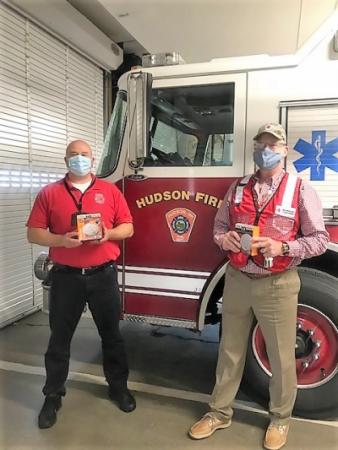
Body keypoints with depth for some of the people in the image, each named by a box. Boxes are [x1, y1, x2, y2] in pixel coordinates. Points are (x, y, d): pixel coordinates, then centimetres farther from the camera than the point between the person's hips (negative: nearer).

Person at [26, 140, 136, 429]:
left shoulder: (110, 191, 5)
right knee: (60, 338, 11)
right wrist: (61, 240, -18)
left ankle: (119, 387, 32)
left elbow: (128, 228, 6)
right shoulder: (49, 193, 3)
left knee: (111, 334, 13)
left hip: (104, 275, 1)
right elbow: (33, 233, 0)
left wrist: (109, 234, -15)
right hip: (66, 277, 0)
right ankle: (53, 395, 29)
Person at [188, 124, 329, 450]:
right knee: (230, 350, 16)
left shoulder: (301, 190, -5)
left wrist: (283, 247, -21)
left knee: (281, 358, 12)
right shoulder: (238, 188, 7)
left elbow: (319, 239, -5)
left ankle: (280, 419, 36)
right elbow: (219, 224, 12)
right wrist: (223, 238, -11)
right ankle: (220, 412, 35)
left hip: (277, 286, -3)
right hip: (237, 281, 4)